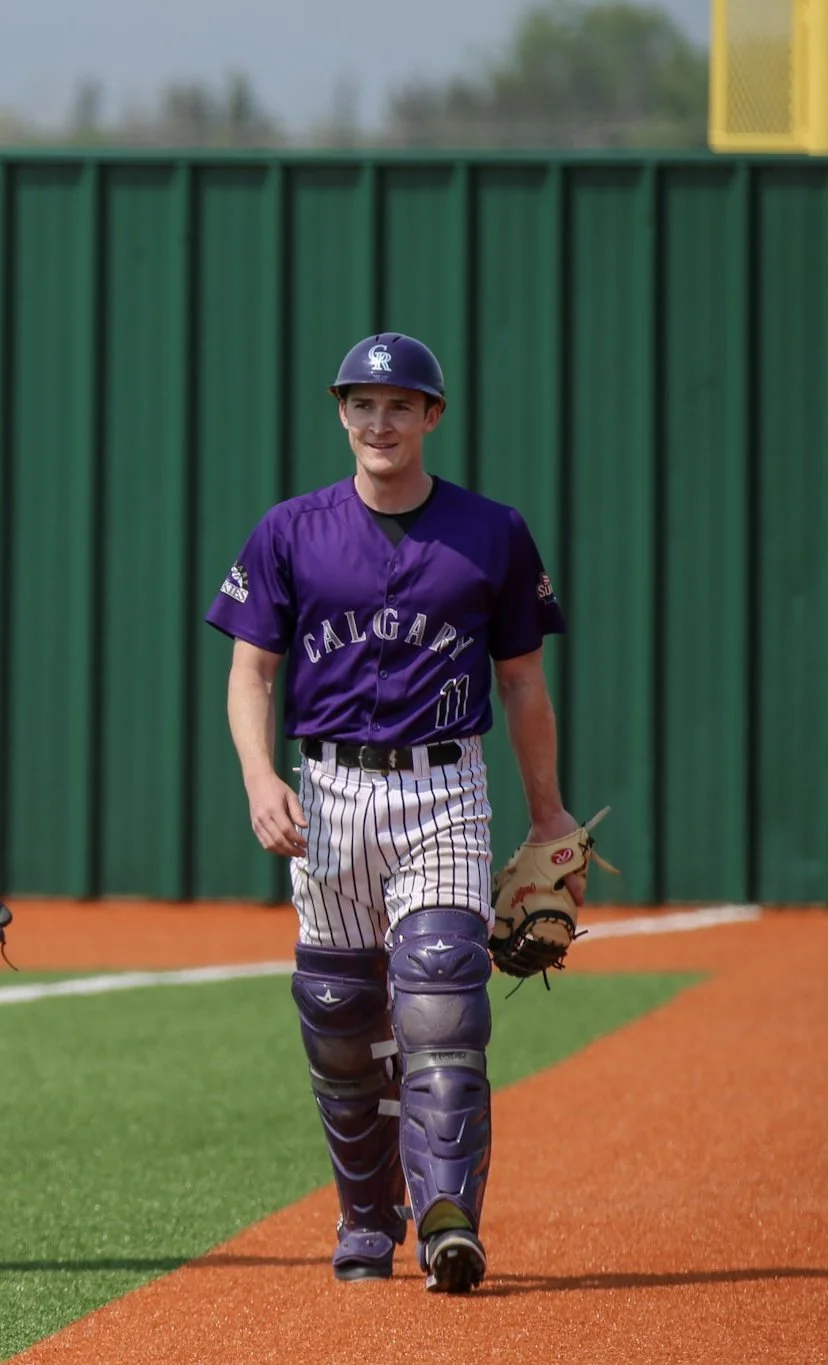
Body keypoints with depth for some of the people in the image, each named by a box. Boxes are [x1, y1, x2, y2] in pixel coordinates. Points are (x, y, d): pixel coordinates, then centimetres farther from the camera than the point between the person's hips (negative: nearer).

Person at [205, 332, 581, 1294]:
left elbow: (522, 682, 11)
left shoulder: (493, 536, 5)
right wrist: (260, 777, -12)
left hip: (444, 795, -2)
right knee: (338, 1024, 5)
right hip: (331, 796, 2)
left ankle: (448, 1220, -24)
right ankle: (367, 1227, 20)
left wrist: (548, 816, 10)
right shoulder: (291, 532, 5)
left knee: (441, 1004, -17)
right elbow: (251, 670, 4)